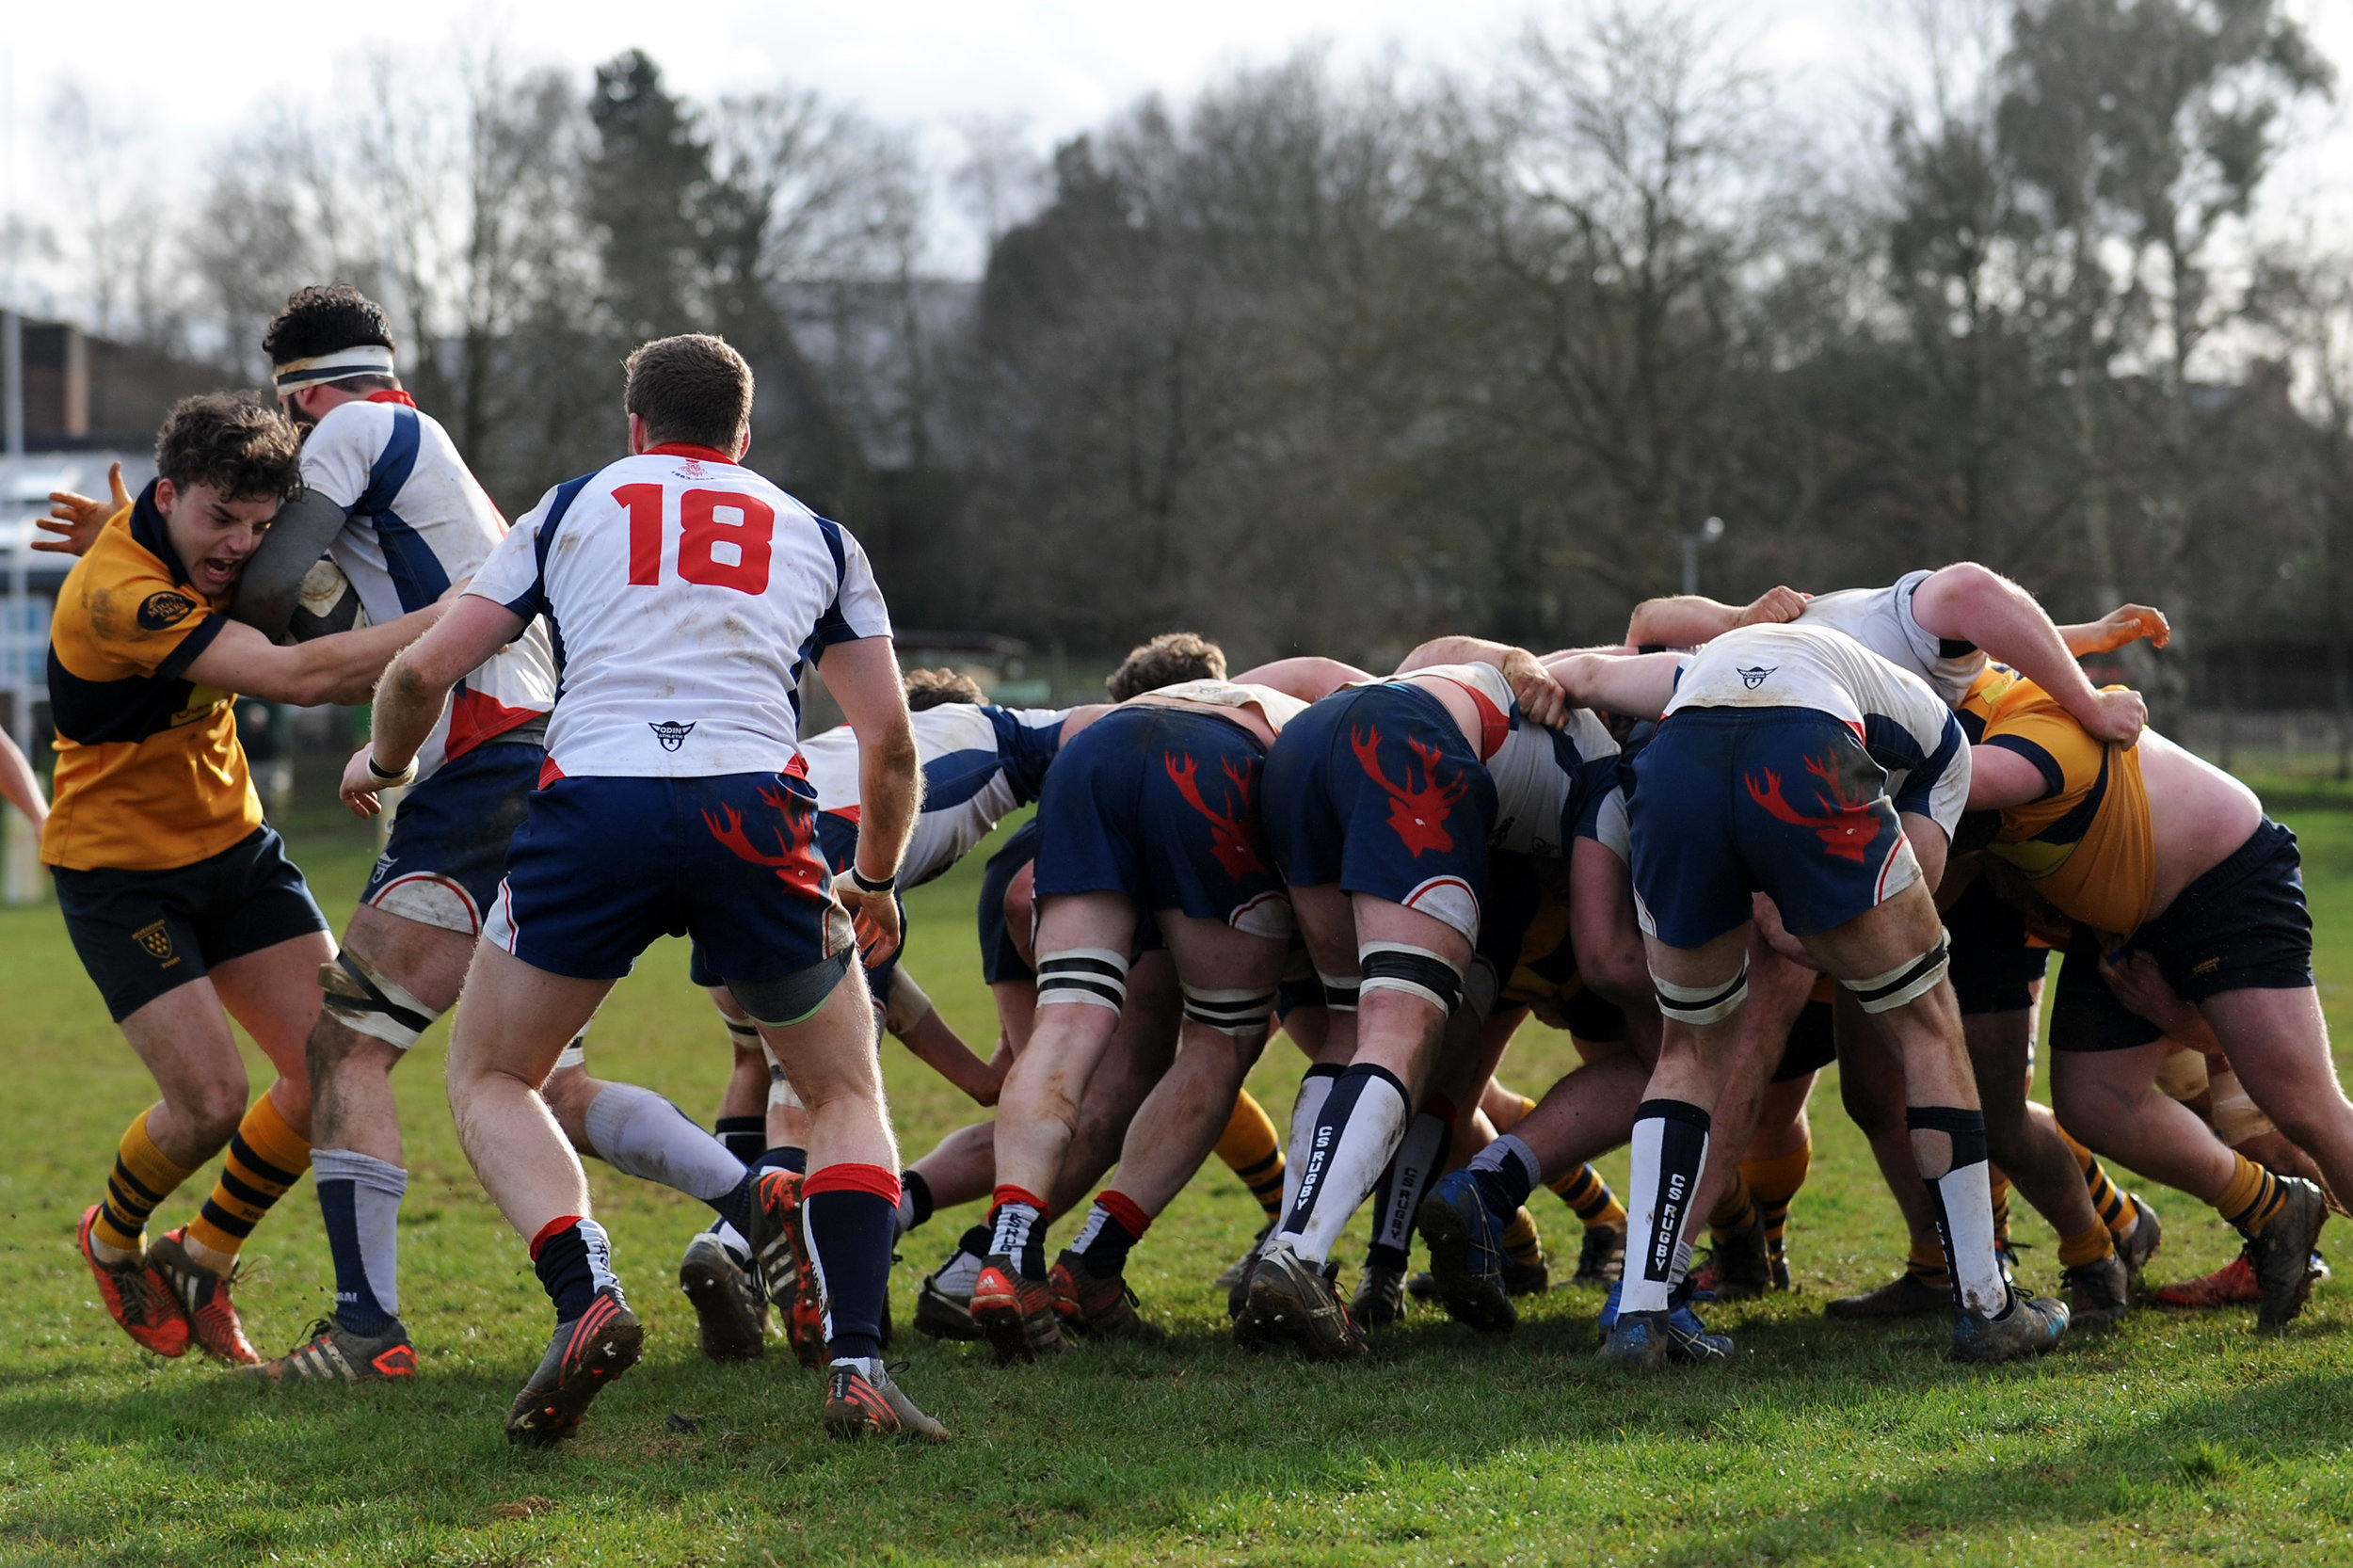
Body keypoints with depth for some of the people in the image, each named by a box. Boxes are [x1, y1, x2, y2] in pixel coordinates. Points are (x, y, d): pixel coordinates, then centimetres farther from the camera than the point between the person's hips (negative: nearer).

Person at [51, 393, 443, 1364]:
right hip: (120, 871, -8)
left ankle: (200, 1264, 17)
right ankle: (114, 1240, 19)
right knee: (211, 1099, -15)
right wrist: (462, 612, -39)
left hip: (231, 845, 8)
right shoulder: (116, 595, -31)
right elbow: (299, 676, -39)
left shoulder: (190, 549, -4)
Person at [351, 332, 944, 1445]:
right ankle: (857, 1365, -2)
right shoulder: (814, 535, 24)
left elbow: (424, 670, 18)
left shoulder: (572, 508, 22)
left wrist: (382, 763, 39)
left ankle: (587, 1299, -8)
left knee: (488, 1079, 19)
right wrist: (873, 881, 38)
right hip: (750, 811, 1)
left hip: (590, 806, -1)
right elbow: (890, 742, 20)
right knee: (845, 1094, 19)